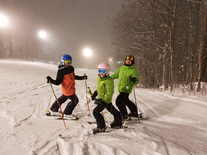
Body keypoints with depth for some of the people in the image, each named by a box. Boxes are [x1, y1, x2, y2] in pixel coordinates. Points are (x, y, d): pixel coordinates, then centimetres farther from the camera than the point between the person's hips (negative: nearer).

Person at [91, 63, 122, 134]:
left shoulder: (109, 81, -26)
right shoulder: (99, 78, 2)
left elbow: (109, 93, -27)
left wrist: (101, 100, -30)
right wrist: (95, 93, 8)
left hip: (106, 100, -9)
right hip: (101, 98, 9)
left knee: (96, 111, -10)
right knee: (112, 110, 24)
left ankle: (101, 127, 2)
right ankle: (118, 122, 43)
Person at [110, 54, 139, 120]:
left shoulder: (133, 71, -9)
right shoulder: (121, 68, 10)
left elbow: (136, 82, -14)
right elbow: (116, 74, 23)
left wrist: (134, 80, -36)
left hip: (126, 89, -8)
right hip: (120, 88, 8)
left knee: (118, 101, -15)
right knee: (125, 101, 21)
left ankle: (124, 115, 2)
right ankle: (134, 112, 39)